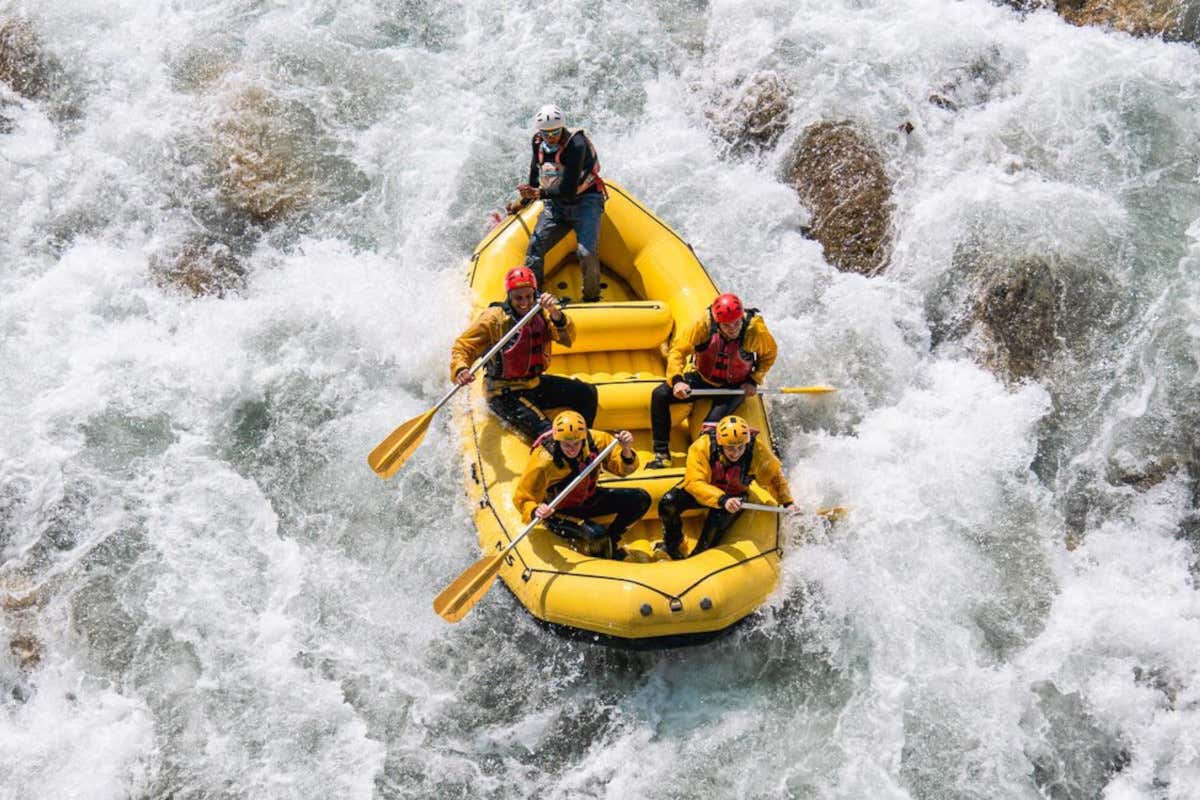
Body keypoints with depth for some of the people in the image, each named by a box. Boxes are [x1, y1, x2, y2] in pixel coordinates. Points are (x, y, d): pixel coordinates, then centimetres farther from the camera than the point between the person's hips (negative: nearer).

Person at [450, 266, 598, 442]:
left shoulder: (541, 314, 0)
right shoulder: (493, 318, -13)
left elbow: (568, 338, -14)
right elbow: (463, 346, -14)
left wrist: (555, 314, -34)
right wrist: (460, 370, -36)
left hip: (535, 384, 6)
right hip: (505, 394, -6)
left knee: (587, 393, 5)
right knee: (545, 431, -27)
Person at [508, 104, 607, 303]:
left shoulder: (575, 144, -22)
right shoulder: (538, 144, -1)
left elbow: (569, 191, -25)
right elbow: (535, 178, 20)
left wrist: (539, 194, -22)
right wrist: (523, 201, 26)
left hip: (585, 202, -6)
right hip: (555, 204, 6)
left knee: (586, 253, -22)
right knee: (534, 247, -7)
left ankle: (592, 300, -1)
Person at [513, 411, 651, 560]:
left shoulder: (596, 440, -20)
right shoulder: (543, 461, -30)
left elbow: (623, 468, -11)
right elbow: (522, 498, -22)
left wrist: (626, 451, -33)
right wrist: (535, 512, -43)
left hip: (588, 499, 5)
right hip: (559, 510, -5)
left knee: (641, 499, -8)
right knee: (596, 534, -32)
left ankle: (611, 540, 13)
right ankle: (596, 547, 7)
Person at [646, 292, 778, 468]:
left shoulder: (755, 330, -25)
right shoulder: (705, 324, -24)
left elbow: (770, 353, -3)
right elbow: (678, 349, -15)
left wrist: (754, 380, -12)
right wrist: (676, 380, -28)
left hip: (734, 387, -2)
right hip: (703, 379, 3)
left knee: (712, 425, -30)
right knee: (659, 395, -15)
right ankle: (662, 454, -5)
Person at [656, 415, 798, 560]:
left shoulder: (757, 449, -28)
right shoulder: (702, 446, -33)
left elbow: (774, 476, -10)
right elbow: (694, 483, -39)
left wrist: (787, 502, -19)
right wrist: (722, 500, -53)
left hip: (733, 496, 0)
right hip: (702, 490, 0)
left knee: (717, 521, -31)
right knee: (668, 502, -23)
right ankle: (671, 545, 7)